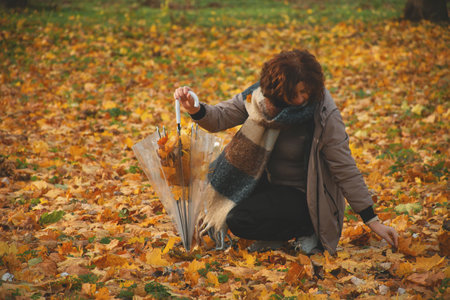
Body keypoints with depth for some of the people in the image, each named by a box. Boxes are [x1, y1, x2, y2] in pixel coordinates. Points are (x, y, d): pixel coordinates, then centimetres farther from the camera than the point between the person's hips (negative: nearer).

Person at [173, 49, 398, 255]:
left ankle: (308, 231, -3)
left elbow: (345, 170, -19)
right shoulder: (260, 95, -12)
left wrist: (372, 221, -18)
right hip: (270, 182, 7)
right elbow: (221, 117, -4)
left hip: (302, 196, -7)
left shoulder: (325, 115, -23)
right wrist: (196, 110, -27)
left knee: (239, 220, -22)